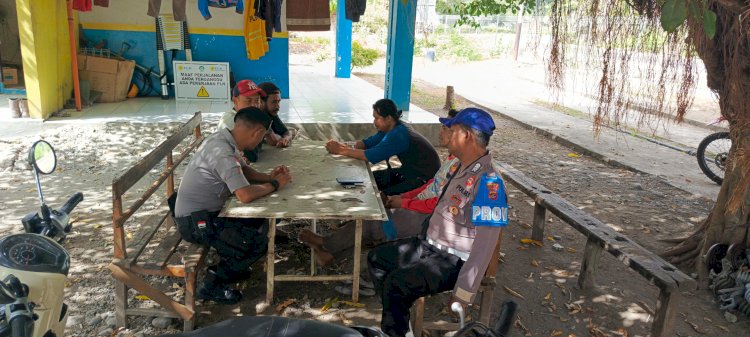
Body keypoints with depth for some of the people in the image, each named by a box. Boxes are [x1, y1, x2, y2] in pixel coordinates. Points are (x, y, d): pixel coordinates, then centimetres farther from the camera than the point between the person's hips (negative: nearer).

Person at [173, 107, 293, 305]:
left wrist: (269, 177, 0)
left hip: (206, 211, 10)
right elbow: (246, 195, -34)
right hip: (195, 222, -10)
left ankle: (229, 266, 22)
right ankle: (211, 285, -1)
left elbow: (243, 171, 18)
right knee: (258, 244, -17)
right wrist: (274, 185, -16)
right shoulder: (223, 152, -27)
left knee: (261, 222, 13)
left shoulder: (225, 138, 3)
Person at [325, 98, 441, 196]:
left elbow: (371, 156, -33)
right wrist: (344, 146, -16)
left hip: (425, 179, -9)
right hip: (409, 171, 10)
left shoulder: (398, 135, -28)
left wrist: (341, 151, -26)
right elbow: (368, 142, 3)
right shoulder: (390, 129, 2)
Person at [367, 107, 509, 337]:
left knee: (395, 282, -26)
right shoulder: (461, 167, 5)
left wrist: (462, 296, -24)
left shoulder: (488, 182, -25)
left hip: (454, 261, -10)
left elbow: (484, 246, -26)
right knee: (377, 258, 12)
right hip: (429, 245, 10)